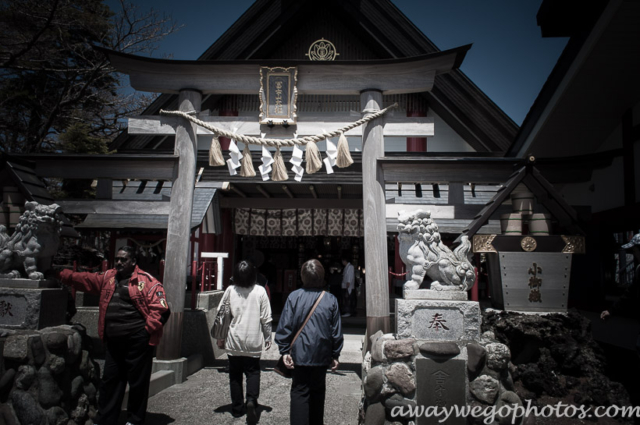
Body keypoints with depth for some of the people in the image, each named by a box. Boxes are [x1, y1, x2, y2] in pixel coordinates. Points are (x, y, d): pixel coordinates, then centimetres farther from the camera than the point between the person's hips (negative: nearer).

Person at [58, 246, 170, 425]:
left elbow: (161, 309, -11)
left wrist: (147, 330, -14)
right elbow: (83, 279, 14)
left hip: (137, 340, -6)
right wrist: (60, 273, 4)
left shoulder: (147, 281, -7)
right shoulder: (107, 278, 15)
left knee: (137, 381, 5)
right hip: (113, 341, 6)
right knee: (110, 379, 15)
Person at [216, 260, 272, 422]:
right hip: (253, 342, -1)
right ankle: (251, 400, -8)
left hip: (234, 342, 1)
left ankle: (237, 408, 20)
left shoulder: (230, 290, -4)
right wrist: (268, 338, 7)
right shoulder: (260, 291, -7)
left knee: (235, 375, 14)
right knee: (253, 372, 12)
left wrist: (220, 337, 11)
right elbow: (266, 318, -4)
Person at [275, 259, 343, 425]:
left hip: (300, 353, -2)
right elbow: (336, 331, 1)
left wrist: (284, 351, 0)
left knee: (299, 392, 5)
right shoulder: (331, 300, -5)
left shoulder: (294, 297, -8)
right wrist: (335, 355, 10)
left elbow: (285, 326, -8)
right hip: (322, 355, 2)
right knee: (318, 390, 17)